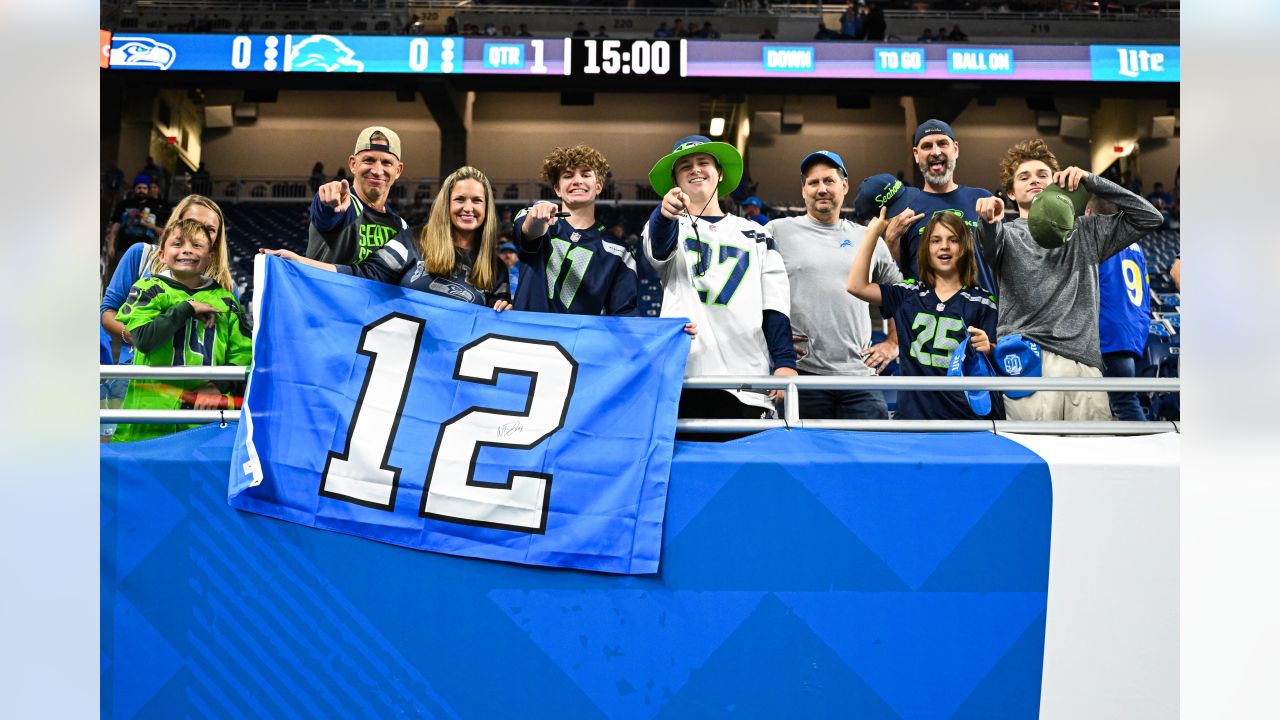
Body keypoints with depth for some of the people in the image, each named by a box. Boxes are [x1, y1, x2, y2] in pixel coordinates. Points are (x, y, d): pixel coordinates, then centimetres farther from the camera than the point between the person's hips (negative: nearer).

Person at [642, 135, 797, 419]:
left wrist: (785, 361, -4)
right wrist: (666, 212, -35)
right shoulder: (668, 227, 15)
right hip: (682, 377, -1)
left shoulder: (756, 235, 19)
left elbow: (775, 305, 11)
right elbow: (657, 246, -11)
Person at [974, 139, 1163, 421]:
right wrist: (989, 220, -37)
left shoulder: (1085, 231, 23)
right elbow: (990, 242, -11)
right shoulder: (1008, 234, 13)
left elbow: (1149, 217, 15)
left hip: (1084, 362, 3)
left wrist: (1091, 181, 8)